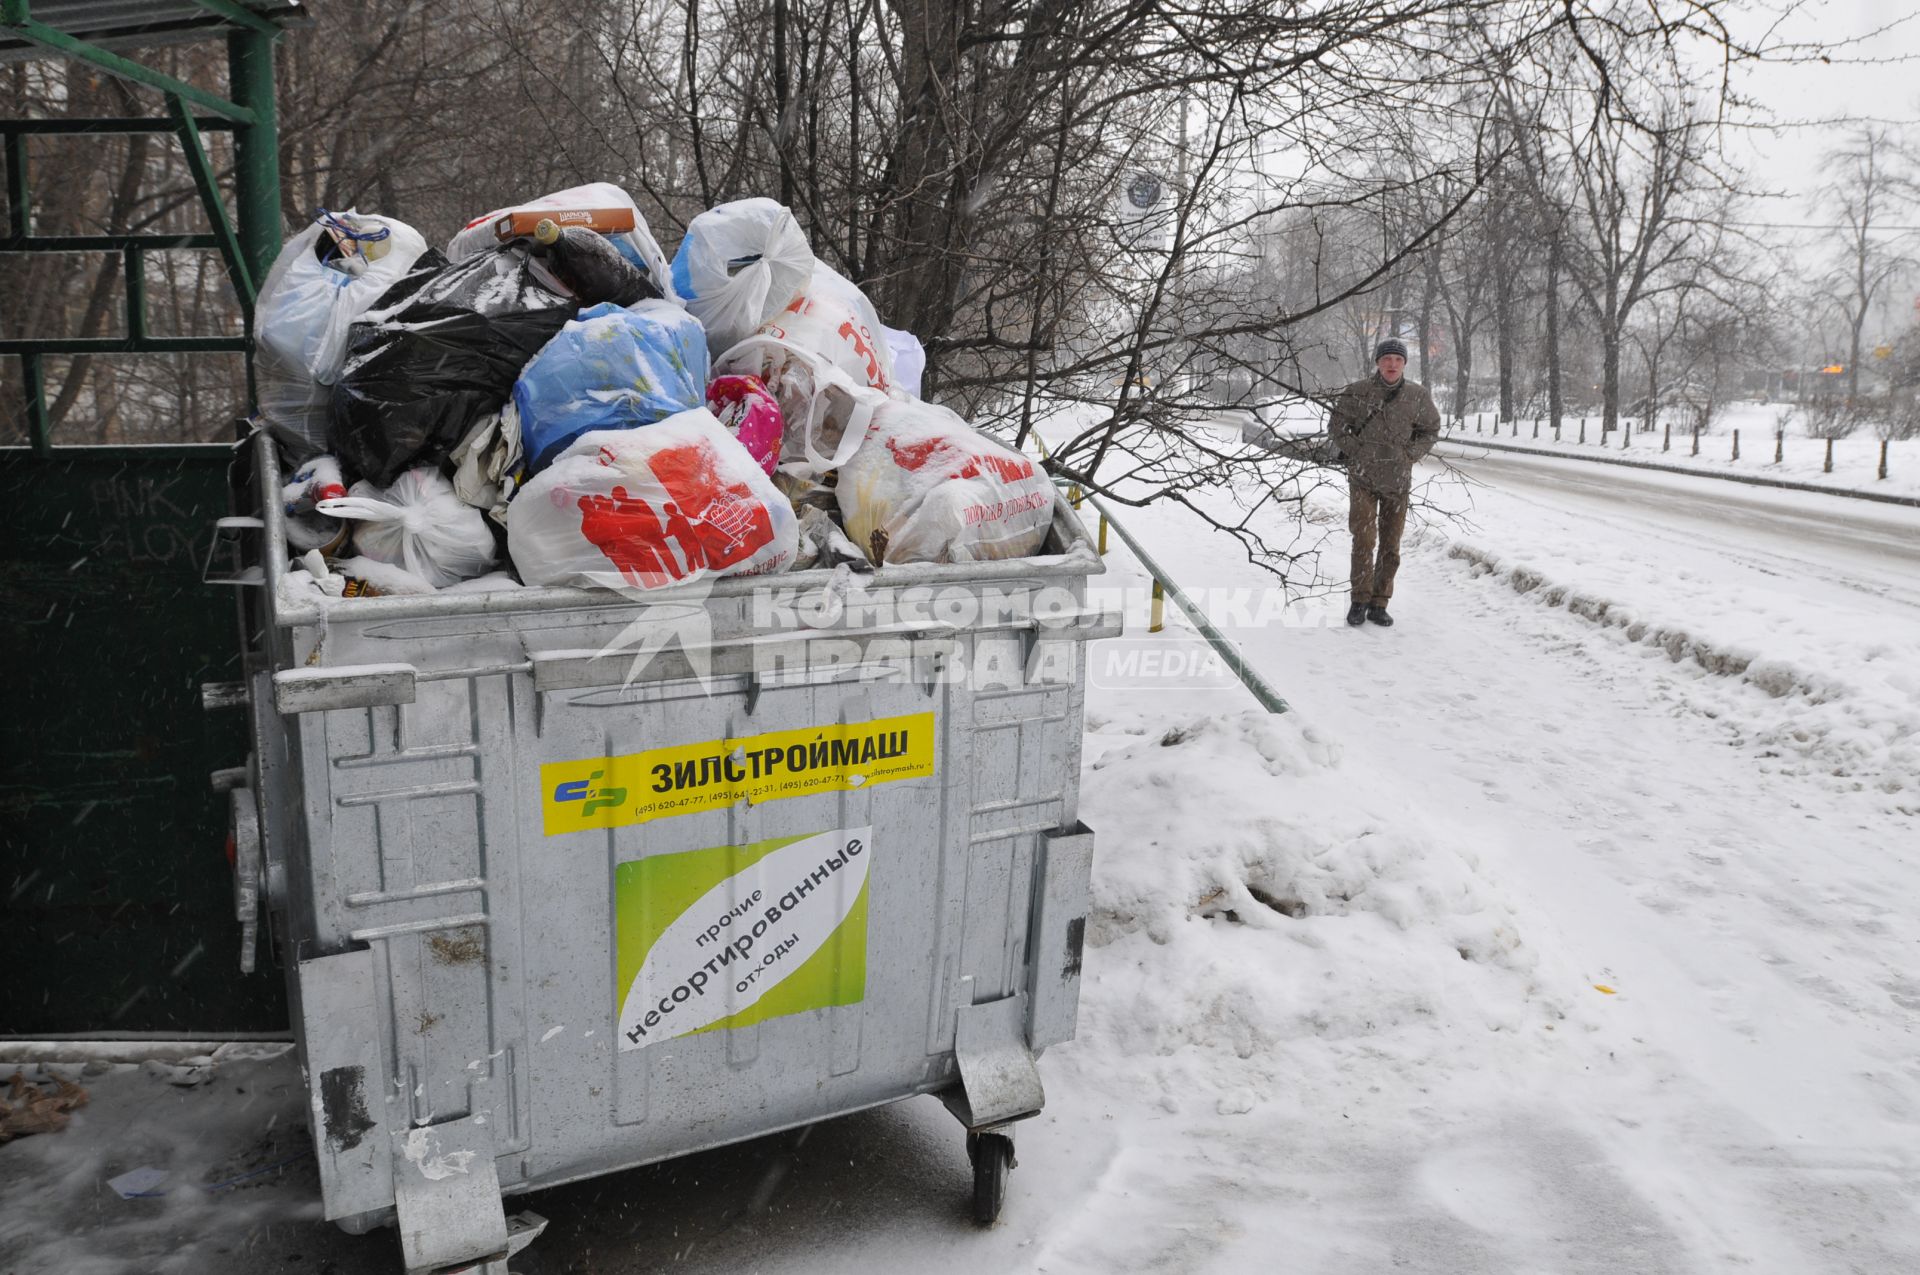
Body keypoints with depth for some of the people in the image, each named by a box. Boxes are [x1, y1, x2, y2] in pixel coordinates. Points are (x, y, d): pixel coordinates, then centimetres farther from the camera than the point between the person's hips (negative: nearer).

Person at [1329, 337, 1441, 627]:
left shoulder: (1417, 396, -2)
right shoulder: (1357, 392, -7)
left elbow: (1430, 430, 11)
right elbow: (1336, 423, 5)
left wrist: (1410, 454, -1)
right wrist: (1354, 451, -4)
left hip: (1398, 482, 2)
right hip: (1363, 479, -2)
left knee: (1390, 547, 7)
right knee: (1364, 541, -10)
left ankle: (1379, 604, 17)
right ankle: (1360, 600, 3)